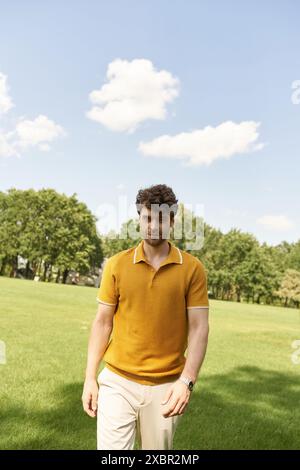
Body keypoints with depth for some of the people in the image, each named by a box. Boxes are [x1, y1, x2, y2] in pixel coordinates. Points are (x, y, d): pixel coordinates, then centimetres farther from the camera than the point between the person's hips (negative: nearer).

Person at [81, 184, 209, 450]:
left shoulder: (193, 269, -4)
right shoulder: (116, 264, -1)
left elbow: (198, 328, -5)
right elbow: (102, 322, 3)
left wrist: (187, 381, -14)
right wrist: (90, 378, 1)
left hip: (166, 387, 0)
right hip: (116, 382, 0)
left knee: (158, 447, 15)